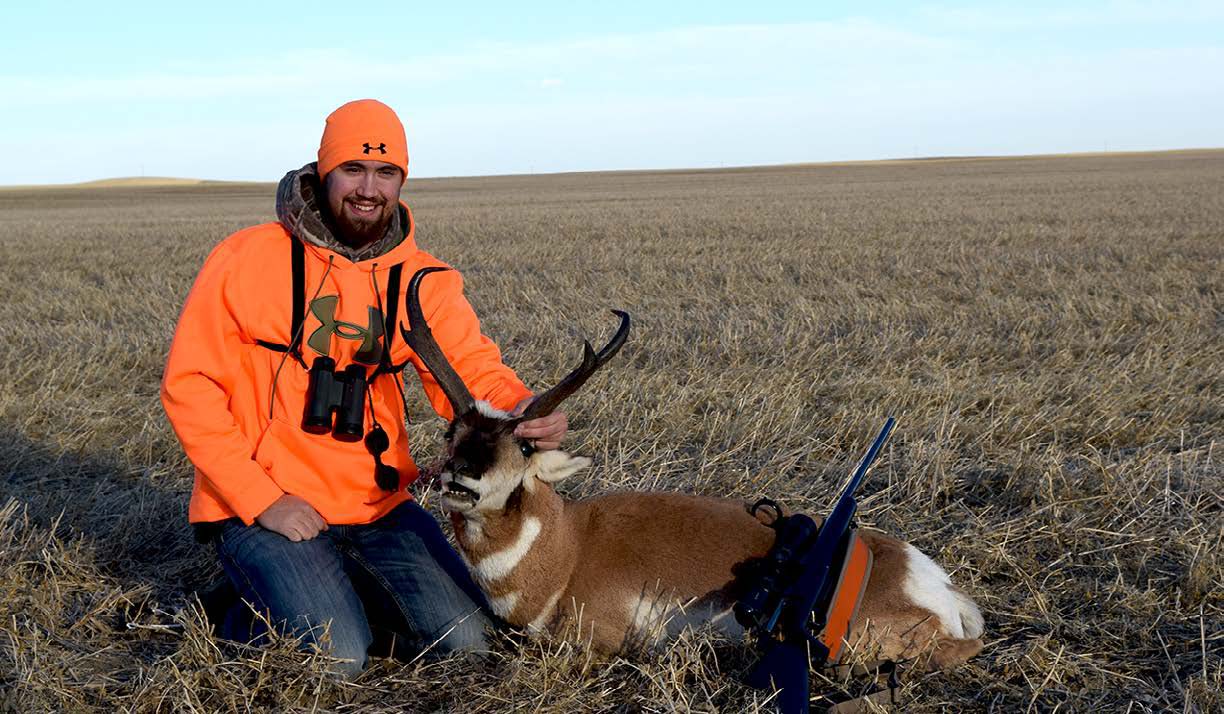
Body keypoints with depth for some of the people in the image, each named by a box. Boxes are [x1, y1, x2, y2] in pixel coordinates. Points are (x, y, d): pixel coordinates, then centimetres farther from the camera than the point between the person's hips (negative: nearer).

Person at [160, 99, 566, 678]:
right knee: (334, 660, -21)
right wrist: (261, 499, -16)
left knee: (464, 642, -6)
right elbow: (188, 386, -8)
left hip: (377, 504, 4)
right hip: (261, 508, -4)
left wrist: (519, 407, -35)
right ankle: (250, 616, 10)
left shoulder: (421, 278, 2)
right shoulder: (246, 260, -8)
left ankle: (347, 587, 19)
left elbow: (469, 368, -10)